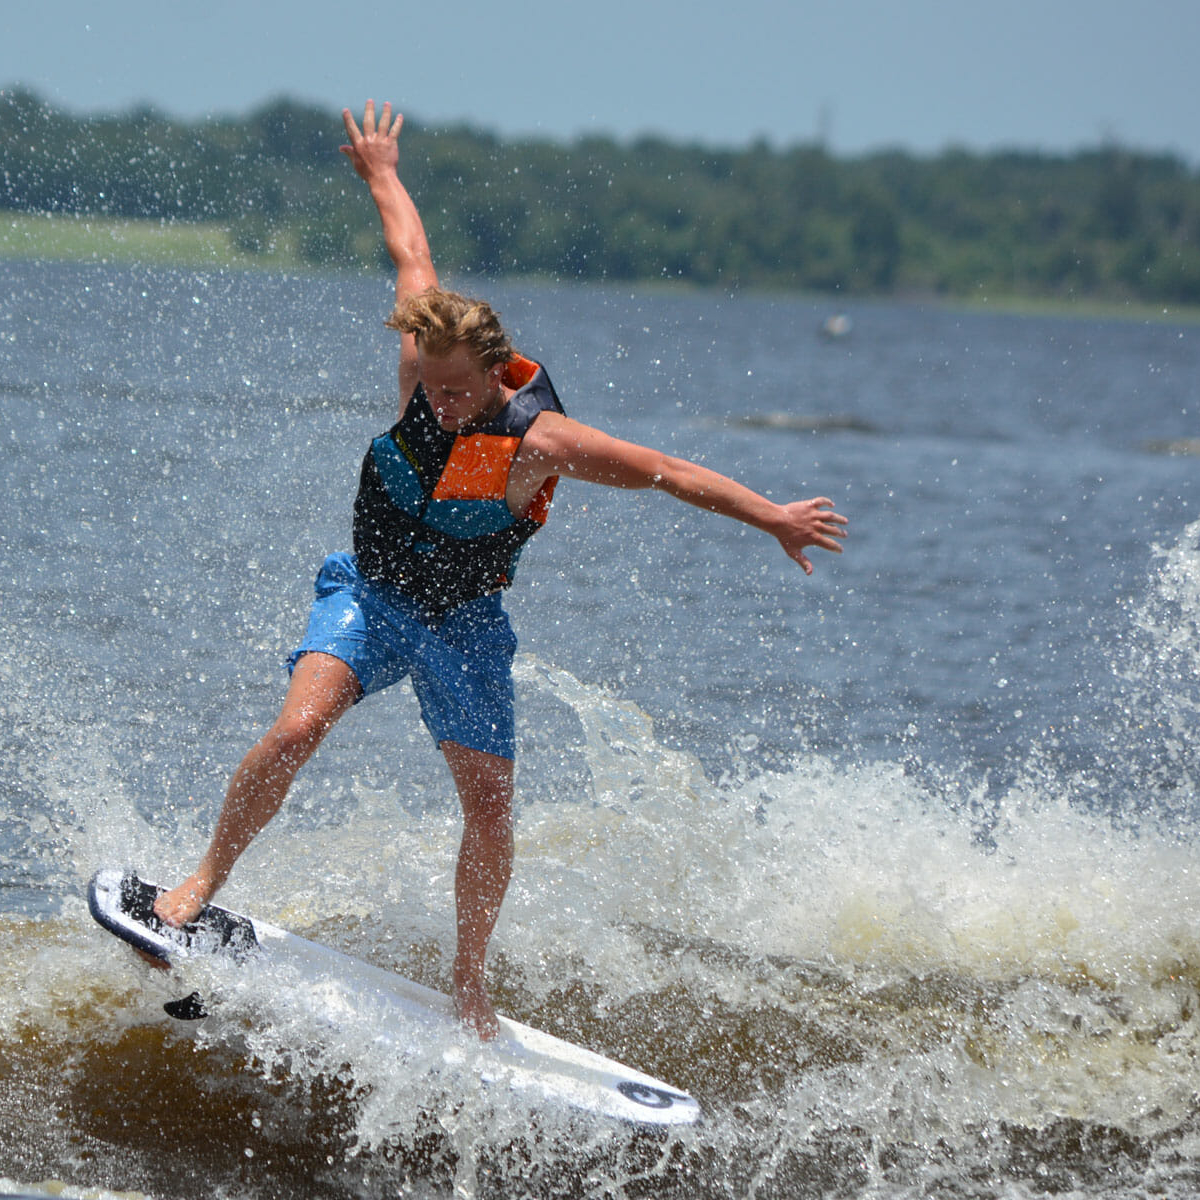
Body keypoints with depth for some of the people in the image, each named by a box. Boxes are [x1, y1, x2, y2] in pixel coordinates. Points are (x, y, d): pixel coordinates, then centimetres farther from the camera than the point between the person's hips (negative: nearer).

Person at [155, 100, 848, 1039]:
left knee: (491, 811, -3)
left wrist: (775, 518, -15)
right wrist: (383, 175, 15)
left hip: (465, 620, -1)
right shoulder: (425, 367, -18)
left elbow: (670, 473, -18)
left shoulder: (539, 442, -26)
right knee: (299, 727, -24)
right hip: (372, 591, 1)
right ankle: (206, 881, -7)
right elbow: (414, 258, 1)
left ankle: (469, 981, 17)